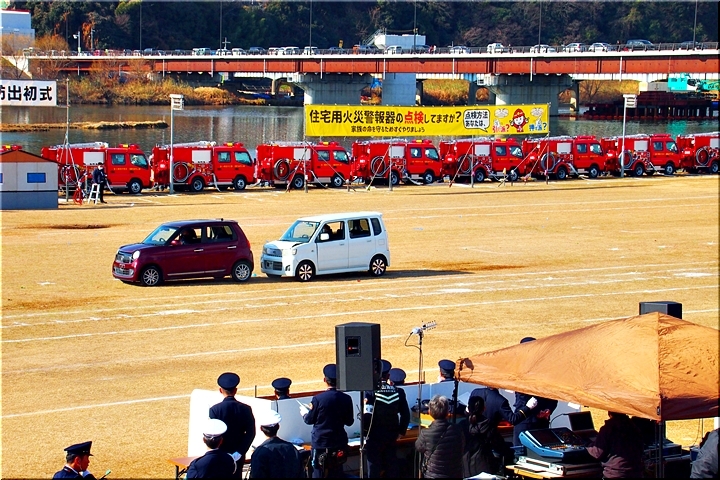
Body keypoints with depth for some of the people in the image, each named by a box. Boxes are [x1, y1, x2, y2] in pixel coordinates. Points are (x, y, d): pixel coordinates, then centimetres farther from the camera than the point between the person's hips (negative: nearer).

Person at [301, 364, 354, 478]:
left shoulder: (318, 399, -15)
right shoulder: (346, 399, -6)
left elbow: (309, 420, -3)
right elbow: (349, 421, 4)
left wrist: (304, 412, 18)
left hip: (320, 443, -3)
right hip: (339, 443, 3)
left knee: (318, 473, 5)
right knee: (337, 472, 13)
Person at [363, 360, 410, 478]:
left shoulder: (371, 392, -15)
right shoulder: (398, 392, -3)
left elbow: (367, 415, -19)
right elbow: (405, 415, 0)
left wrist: (366, 433, -4)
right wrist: (401, 432, 11)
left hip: (374, 437, -3)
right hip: (392, 437, 3)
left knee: (374, 468, 4)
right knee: (392, 467, 12)